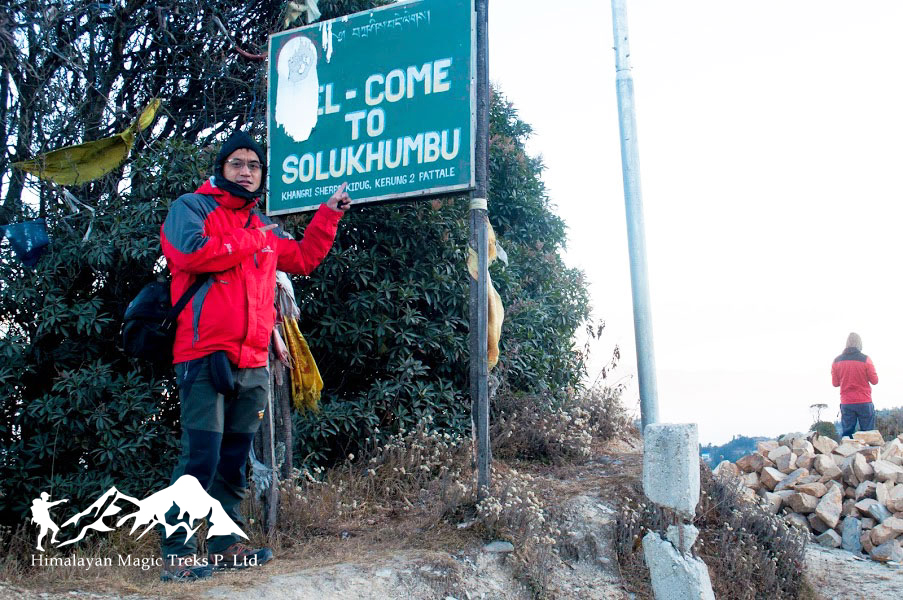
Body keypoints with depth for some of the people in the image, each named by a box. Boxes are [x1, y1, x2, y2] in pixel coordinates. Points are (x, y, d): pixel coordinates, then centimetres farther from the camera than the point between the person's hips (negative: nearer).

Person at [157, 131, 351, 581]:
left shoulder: (264, 227, 22)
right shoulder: (193, 207, 2)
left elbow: (303, 258, 29)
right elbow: (191, 252, -17)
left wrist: (329, 214, 23)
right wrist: (249, 242, -6)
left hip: (252, 363, 7)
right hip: (205, 357, -7)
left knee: (235, 459, 13)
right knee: (201, 456, -10)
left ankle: (225, 543, 22)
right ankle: (176, 553, -2)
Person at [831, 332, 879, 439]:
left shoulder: (837, 361, 0)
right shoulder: (865, 360, -9)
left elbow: (835, 383, 6)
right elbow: (874, 381, -3)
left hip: (846, 403, 2)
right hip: (864, 402, -2)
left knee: (847, 433, 6)